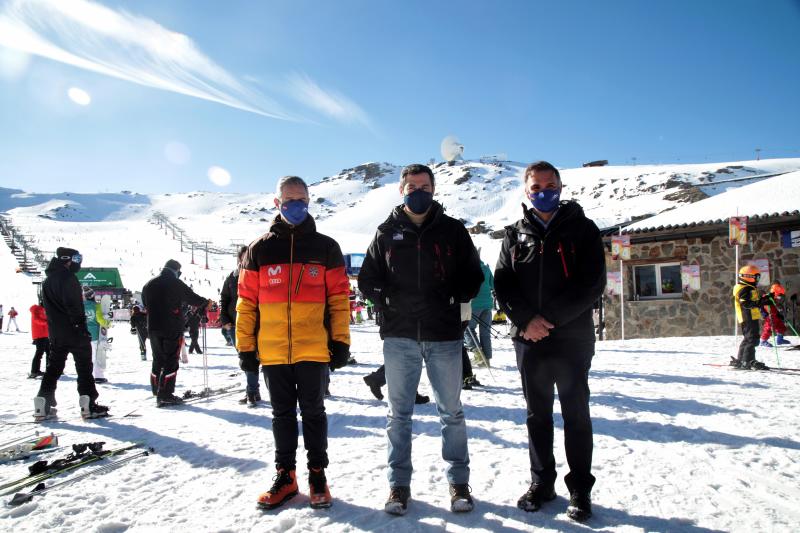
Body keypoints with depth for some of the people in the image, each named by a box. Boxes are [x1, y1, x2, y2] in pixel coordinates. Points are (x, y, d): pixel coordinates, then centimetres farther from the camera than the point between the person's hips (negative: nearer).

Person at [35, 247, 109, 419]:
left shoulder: (47, 281, 15)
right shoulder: (68, 278, -14)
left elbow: (48, 307, 19)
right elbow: (74, 306, -20)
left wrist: (55, 328, 21)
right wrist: (82, 327, -17)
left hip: (55, 332, 8)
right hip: (74, 331, -8)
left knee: (53, 366, 13)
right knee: (84, 366, -2)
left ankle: (42, 405, 11)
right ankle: (88, 404, -2)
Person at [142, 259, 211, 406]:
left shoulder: (148, 285, 11)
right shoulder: (176, 284, -8)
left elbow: (145, 305, 21)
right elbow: (193, 298, -3)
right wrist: (206, 302, 15)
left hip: (153, 328, 6)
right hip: (172, 328, -6)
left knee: (158, 360, 15)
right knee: (171, 361, -4)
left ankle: (157, 391, 19)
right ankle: (165, 395, -8)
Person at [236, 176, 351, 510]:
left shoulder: (325, 247, 4)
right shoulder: (259, 249, 6)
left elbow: (339, 298, 2)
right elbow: (246, 302, 5)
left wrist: (341, 342, -3)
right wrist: (245, 347, 2)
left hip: (314, 350, -1)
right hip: (272, 352, 2)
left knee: (313, 412, 9)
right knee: (282, 414, 13)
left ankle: (317, 473, 23)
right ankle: (285, 475, 26)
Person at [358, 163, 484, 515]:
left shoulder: (452, 230, 5)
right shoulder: (387, 233, 8)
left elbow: (473, 277, 8)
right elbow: (367, 279, 11)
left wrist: (453, 300, -5)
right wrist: (387, 302, -3)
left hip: (444, 337, 0)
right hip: (399, 337, 1)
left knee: (451, 411, 9)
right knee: (399, 413, 8)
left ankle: (459, 481, 23)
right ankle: (399, 483, 20)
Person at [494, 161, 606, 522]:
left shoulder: (582, 229, 2)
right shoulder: (516, 234, 10)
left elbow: (592, 283, -8)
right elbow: (502, 284, 3)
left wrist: (551, 318, -16)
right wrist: (526, 320, -12)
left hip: (572, 339, -2)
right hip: (528, 339, 3)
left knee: (576, 414, 5)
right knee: (537, 413, 11)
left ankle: (580, 489, 18)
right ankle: (542, 482, 25)